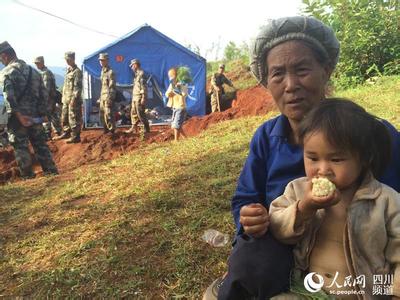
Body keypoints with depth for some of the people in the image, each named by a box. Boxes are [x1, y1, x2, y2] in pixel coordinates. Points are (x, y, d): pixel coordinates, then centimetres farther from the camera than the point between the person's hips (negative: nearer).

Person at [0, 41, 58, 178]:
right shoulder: (33, 70, 11)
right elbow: (43, 93, 10)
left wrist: (19, 115, -20)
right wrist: (43, 113, 11)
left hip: (17, 117, -5)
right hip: (35, 116, 5)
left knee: (20, 146, 6)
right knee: (40, 143, 14)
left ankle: (27, 174, 11)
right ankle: (51, 169, 16)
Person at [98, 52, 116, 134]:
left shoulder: (110, 72, -11)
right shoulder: (102, 71, 17)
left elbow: (112, 86, -16)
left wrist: (110, 97, -21)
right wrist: (100, 96, 19)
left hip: (108, 96, -9)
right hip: (102, 96, 9)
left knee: (108, 114, -9)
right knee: (102, 115, 11)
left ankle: (112, 130, -2)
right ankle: (106, 129, 21)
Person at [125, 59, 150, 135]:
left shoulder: (141, 73, -13)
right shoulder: (137, 74, 16)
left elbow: (143, 87, -19)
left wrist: (143, 98, -22)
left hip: (139, 97, -10)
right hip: (135, 97, 10)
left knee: (140, 114, -6)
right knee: (133, 112, 11)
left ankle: (147, 129, 2)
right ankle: (134, 127, 18)